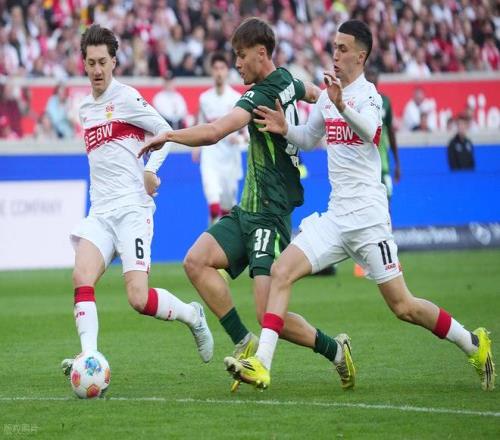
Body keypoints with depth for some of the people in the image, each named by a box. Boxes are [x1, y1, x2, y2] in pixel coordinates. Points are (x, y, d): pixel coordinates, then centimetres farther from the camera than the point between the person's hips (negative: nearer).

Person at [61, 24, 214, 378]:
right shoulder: (85, 108, 18)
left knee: (139, 299, -15)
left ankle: (192, 315, 14)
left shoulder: (126, 97, -3)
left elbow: (166, 132, -2)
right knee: (82, 277, -21)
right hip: (100, 213, 6)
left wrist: (151, 170, -16)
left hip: (132, 210, -6)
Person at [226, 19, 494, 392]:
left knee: (403, 307, -4)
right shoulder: (327, 95, 13)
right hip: (335, 217, 7)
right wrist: (285, 129, 5)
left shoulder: (367, 94, -11)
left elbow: (368, 131, -33)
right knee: (281, 271, -11)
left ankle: (474, 344, 17)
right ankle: (261, 365, -15)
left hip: (368, 217, -7)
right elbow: (309, 139, 27)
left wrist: (342, 105, -53)